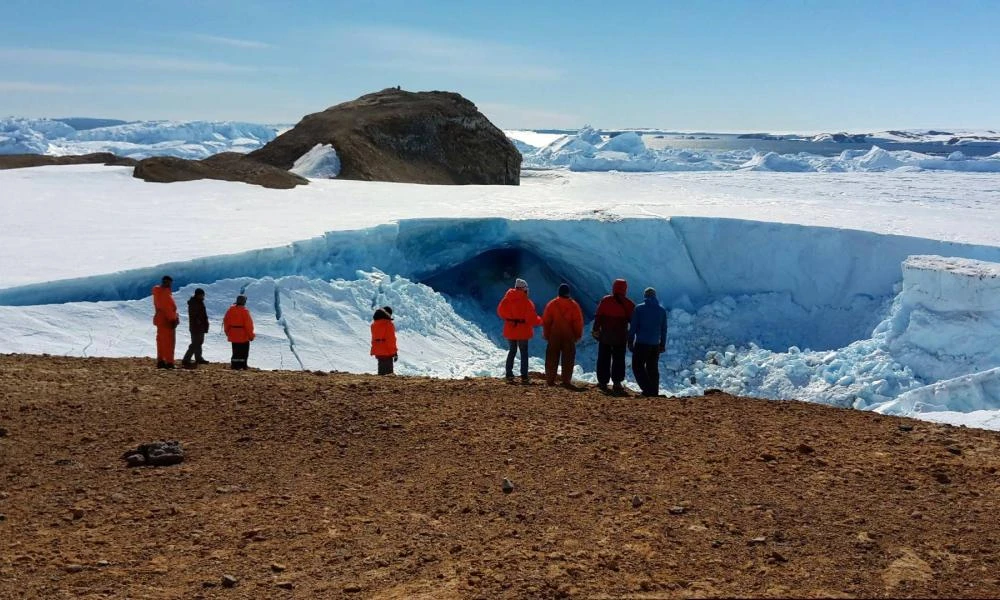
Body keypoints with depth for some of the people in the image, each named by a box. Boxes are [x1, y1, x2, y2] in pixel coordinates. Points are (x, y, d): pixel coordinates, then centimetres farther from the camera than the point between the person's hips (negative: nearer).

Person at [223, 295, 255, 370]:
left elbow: (226, 321, 10)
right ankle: (242, 366, 2)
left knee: (236, 351, 14)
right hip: (243, 336, -5)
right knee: (244, 351, 4)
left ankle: (234, 365, 13)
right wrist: (251, 335, -7)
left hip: (233, 335, 5)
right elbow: (248, 324, -15)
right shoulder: (244, 311, -15)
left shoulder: (231, 309, 3)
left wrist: (227, 332, 22)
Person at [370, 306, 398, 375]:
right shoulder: (388, 324, -15)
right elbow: (391, 340, -16)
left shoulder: (374, 324, 10)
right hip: (387, 352, -8)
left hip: (378, 352, 8)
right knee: (388, 372, -3)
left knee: (381, 371, 17)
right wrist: (394, 352, -11)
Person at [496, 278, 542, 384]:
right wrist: (540, 320, 5)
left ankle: (509, 375, 15)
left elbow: (500, 312, 7)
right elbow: (531, 318, -15)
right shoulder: (526, 301, -16)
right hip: (522, 331, -4)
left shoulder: (507, 299, -4)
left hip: (510, 330, 4)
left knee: (512, 351, 17)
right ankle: (524, 377, 4)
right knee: (524, 353, 7)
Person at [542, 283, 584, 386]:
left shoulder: (551, 304, -3)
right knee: (568, 359, 6)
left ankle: (550, 379, 7)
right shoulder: (573, 305, -4)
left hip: (554, 335, 1)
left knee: (552, 358, 8)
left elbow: (546, 321, 0)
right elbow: (578, 322, -3)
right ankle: (566, 380, 2)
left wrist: (546, 334, 10)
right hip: (569, 336, -1)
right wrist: (578, 335, 9)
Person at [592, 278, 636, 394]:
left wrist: (596, 329, -1)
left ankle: (603, 382, 12)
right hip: (620, 337, 0)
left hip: (605, 336, 0)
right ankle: (617, 383, 1)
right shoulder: (629, 304, -2)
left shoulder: (605, 300, -6)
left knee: (604, 359, 10)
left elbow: (598, 316, -7)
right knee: (618, 360, 7)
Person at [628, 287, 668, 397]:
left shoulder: (639, 309, -6)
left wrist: (630, 341, 1)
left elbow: (633, 327, -7)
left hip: (641, 343, -4)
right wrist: (663, 344, 17)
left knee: (637, 366, 4)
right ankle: (654, 391, 12)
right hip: (655, 344, 4)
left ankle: (647, 389, -8)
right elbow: (664, 329, 10)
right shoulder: (662, 310, 6)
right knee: (653, 368, 12)